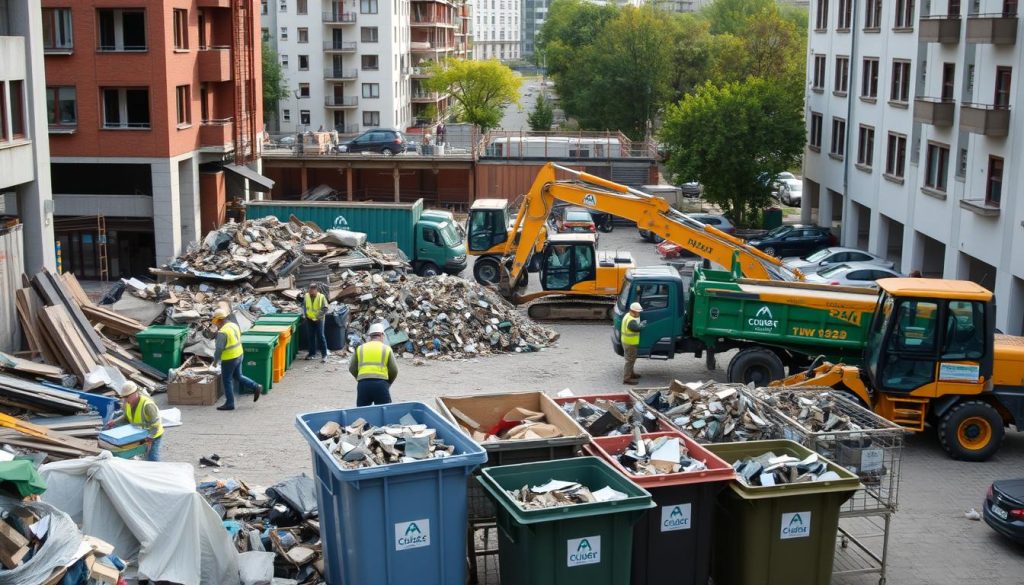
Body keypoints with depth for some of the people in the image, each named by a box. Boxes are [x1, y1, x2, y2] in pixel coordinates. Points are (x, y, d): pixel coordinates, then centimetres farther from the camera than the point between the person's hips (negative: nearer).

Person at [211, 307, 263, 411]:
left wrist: (215, 361, -9)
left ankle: (229, 403, 13)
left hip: (229, 360, -8)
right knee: (238, 377, 22)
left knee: (227, 381, 6)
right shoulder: (234, 325, 3)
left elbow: (219, 349, -22)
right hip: (238, 355, 8)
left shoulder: (222, 332, -24)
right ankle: (256, 387, 14)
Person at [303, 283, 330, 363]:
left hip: (318, 320, -4)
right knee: (310, 337, 11)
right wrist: (304, 314, 3)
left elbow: (325, 309, -11)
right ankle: (312, 353, 23)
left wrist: (319, 316, -19)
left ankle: (324, 355, 1)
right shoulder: (307, 296, -2)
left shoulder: (321, 297, -14)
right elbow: (304, 305, 14)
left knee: (321, 337, -3)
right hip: (309, 319, 4)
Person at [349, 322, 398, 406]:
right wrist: (388, 382, 23)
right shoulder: (386, 349, 9)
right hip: (381, 383, -2)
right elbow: (394, 370, 6)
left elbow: (352, 369, 13)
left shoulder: (360, 348, 14)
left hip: (363, 384, 2)